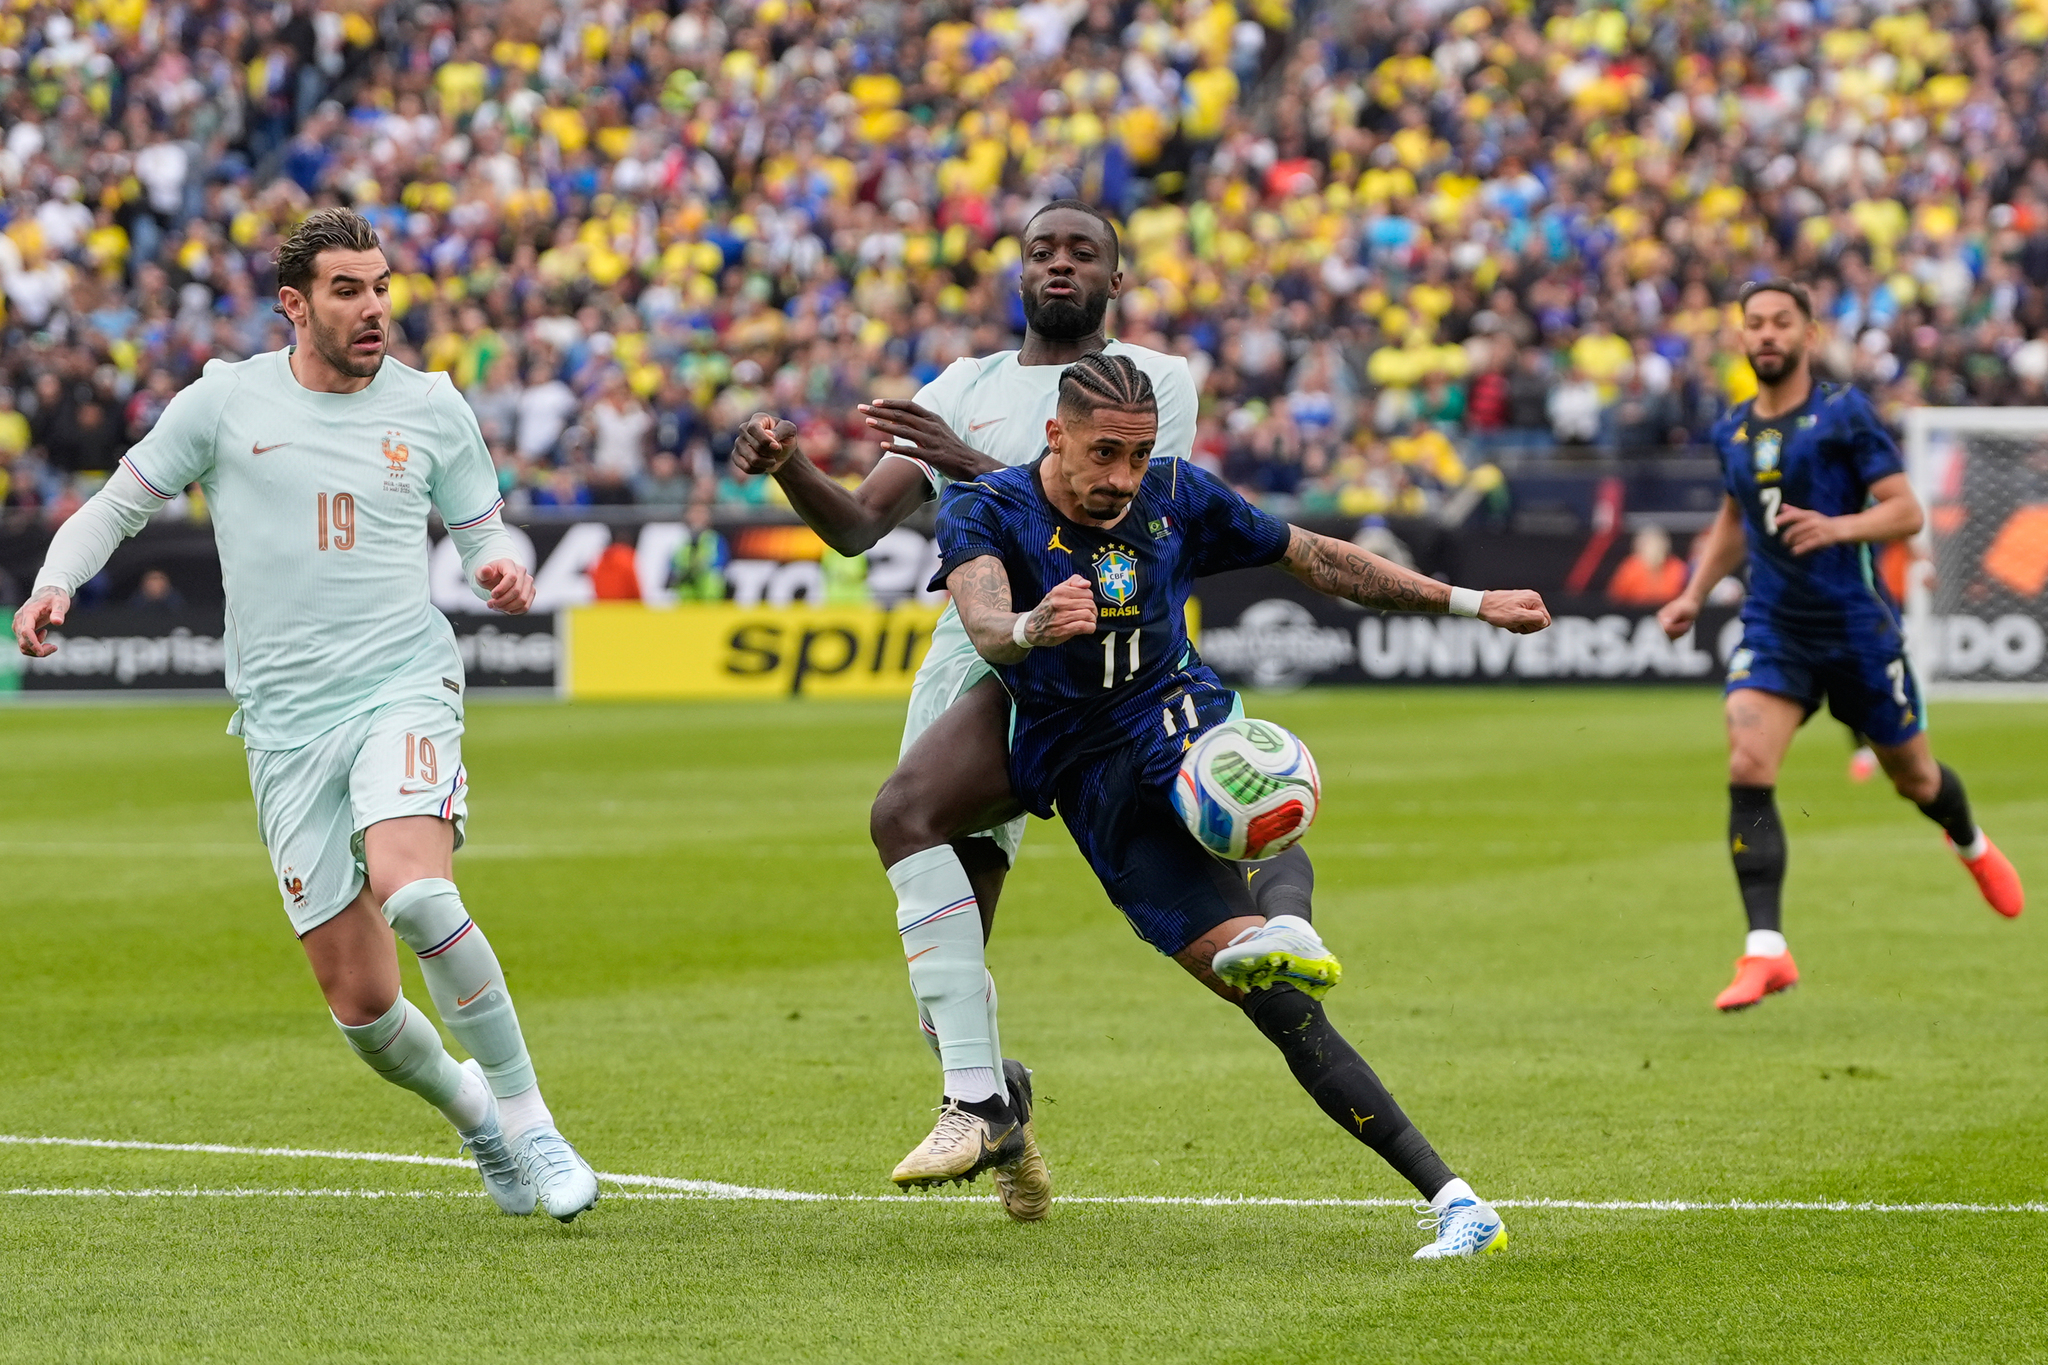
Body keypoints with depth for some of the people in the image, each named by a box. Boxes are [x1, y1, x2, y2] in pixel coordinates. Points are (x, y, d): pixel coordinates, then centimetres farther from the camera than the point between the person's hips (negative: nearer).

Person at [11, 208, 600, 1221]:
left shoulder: (431, 408, 6)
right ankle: (468, 1108, 30)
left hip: (404, 689, -1)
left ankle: (527, 1122, -17)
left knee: (412, 891, -31)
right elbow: (117, 505, 12)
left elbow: (483, 531, 17)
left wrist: (501, 568, -7)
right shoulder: (225, 400, 4)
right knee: (360, 1005, -2)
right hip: (285, 721, 1)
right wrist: (53, 584, -6)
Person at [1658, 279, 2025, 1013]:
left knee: (1913, 777, 14)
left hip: (1857, 623, -3)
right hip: (1773, 628, 3)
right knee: (1748, 767, -20)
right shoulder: (1732, 433, 7)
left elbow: (1907, 510, -13)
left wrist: (1838, 527, -30)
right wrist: (1696, 593, 14)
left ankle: (1972, 846, 51)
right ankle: (1765, 949, -23)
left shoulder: (1844, 413, -9)